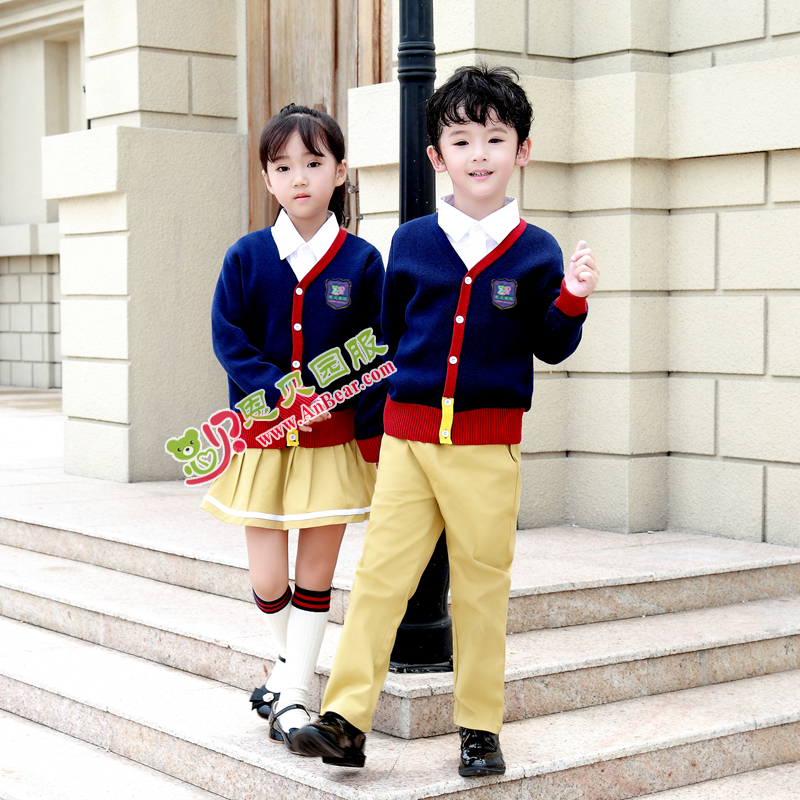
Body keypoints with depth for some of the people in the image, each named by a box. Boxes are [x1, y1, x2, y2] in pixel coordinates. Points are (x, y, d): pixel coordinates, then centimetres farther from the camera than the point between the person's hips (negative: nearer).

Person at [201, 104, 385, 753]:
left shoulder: (361, 262, -2)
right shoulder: (246, 257, 0)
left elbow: (377, 356, -1)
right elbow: (229, 340, -2)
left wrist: (373, 441, -6)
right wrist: (280, 394, -15)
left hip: (336, 439, -1)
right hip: (263, 435, 1)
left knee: (315, 575, 4)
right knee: (267, 580, 4)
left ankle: (295, 694, 16)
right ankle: (291, 659, 33)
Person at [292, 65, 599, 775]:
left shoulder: (535, 252, 1)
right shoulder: (411, 243, 6)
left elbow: (549, 347, 4)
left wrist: (571, 300, -12)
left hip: (488, 443, -1)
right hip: (407, 435, 1)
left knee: (482, 588, 7)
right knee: (379, 576, -2)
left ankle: (480, 728, 18)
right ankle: (345, 721, 3)